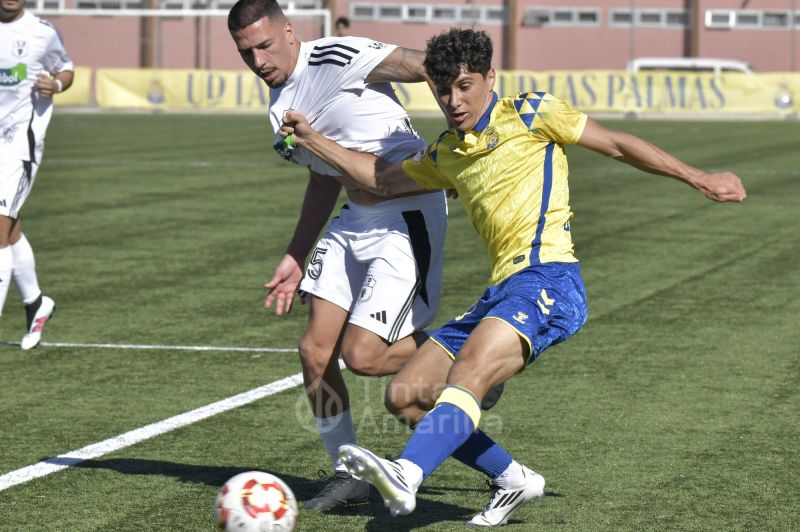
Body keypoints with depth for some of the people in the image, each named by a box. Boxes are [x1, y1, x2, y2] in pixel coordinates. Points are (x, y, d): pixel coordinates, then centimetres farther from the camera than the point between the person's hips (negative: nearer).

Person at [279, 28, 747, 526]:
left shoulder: (529, 114, 5)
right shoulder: (446, 153, 22)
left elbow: (617, 144, 9)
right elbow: (382, 178, 35)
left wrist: (701, 179, 12)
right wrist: (314, 140, 27)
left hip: (548, 277, -8)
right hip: (501, 292, 8)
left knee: (469, 372, -32)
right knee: (405, 395, 1)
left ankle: (405, 476, -53)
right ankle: (514, 480, 8)